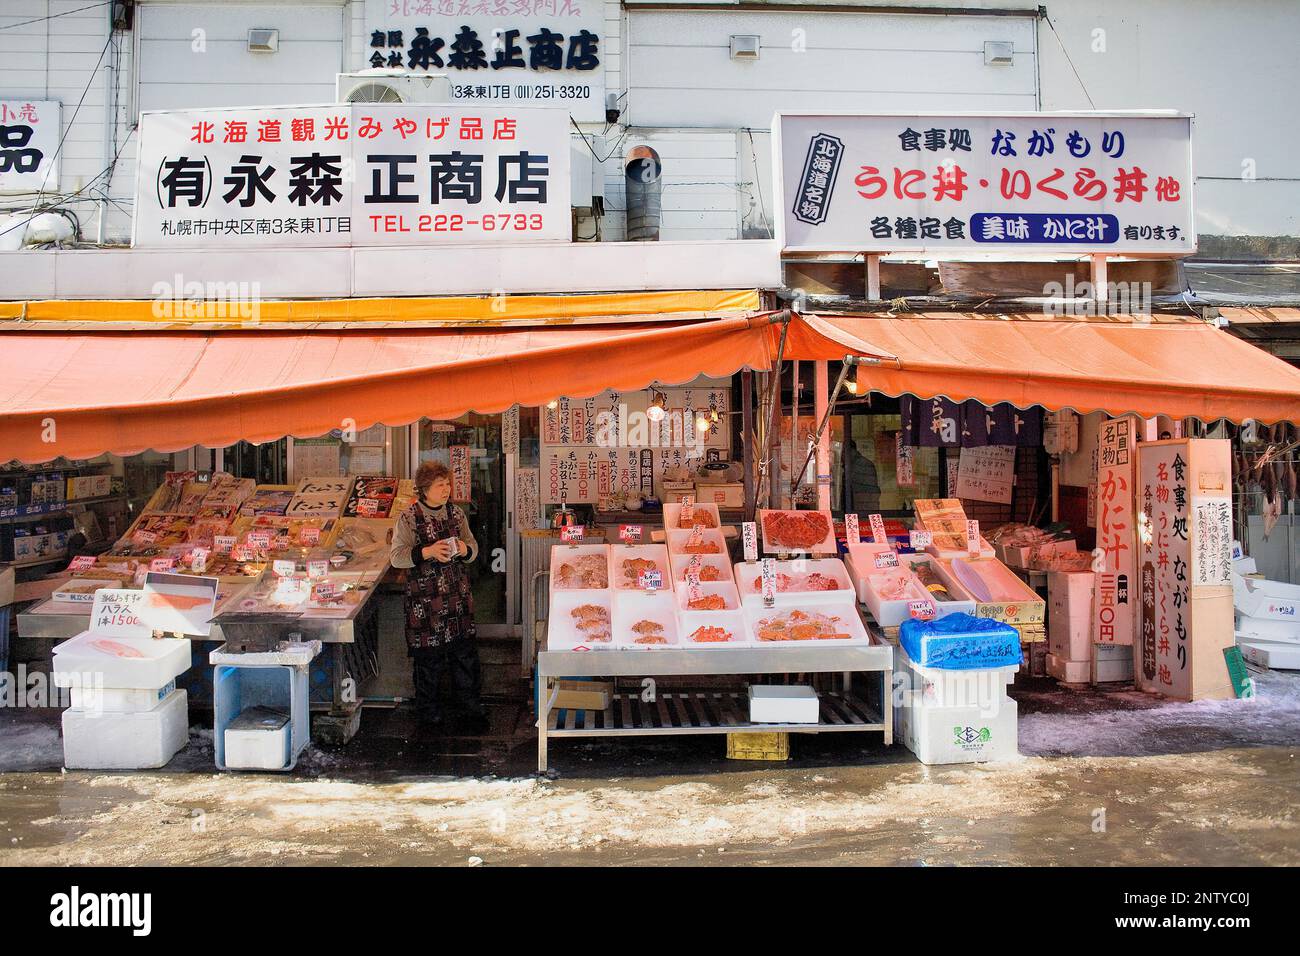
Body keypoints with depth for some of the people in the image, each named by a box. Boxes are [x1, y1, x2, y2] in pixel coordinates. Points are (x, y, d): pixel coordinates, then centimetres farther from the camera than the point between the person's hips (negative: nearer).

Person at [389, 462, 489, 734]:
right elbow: (396, 556, -10)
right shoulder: (409, 517, -5)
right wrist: (428, 551, -23)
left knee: (466, 653, 5)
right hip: (424, 596, -4)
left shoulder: (456, 513, 8)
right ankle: (430, 713, 19)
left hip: (458, 595, 4)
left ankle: (473, 709, 18)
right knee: (428, 658, 3)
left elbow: (473, 550, 16)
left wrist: (464, 549, -8)